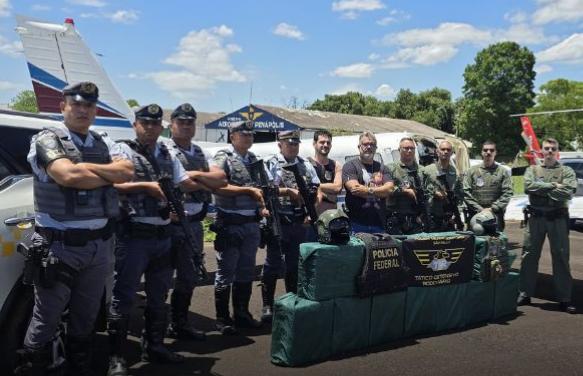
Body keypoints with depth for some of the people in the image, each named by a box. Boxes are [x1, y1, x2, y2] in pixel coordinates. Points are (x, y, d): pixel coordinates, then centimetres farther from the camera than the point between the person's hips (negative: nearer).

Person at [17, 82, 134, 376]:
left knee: (86, 318, 18)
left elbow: (128, 171, -6)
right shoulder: (46, 140, -5)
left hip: (99, 244, 5)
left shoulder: (104, 143, 11)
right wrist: (110, 175, -8)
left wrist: (86, 166, -13)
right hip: (59, 245, -5)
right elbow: (69, 176, -23)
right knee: (46, 320, 5)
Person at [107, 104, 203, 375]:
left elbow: (185, 184, 11)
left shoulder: (167, 155, 14)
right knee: (123, 297, -1)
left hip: (163, 236, 6)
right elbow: (113, 185, -15)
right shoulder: (124, 150, -3)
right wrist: (147, 186, -20)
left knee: (158, 295, 16)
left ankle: (153, 346, 30)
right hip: (133, 235, -6)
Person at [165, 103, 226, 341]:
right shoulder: (166, 152, -7)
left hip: (195, 224, 8)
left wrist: (197, 174, -11)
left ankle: (179, 324, 29)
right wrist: (209, 182, -9)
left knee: (188, 278, 15)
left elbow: (222, 179, 3)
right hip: (175, 222, -7)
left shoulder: (199, 153, 16)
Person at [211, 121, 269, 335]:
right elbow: (217, 187, -18)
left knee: (246, 272, 14)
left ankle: (242, 314, 26)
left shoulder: (255, 160, 14)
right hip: (230, 224, -7)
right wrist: (248, 190, -19)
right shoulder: (223, 158, -6)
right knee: (225, 272, 1)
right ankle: (222, 318, 11)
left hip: (252, 224, 7)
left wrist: (262, 207, 6)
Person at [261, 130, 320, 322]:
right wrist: (289, 191, -17)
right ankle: (267, 305, 9)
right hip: (279, 222, -5)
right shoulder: (271, 164, -3)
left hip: (300, 222, 5)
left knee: (295, 264, 13)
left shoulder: (306, 165, 12)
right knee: (273, 264, 0)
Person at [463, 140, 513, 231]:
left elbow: (507, 193, 0)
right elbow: (466, 193, 1)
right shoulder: (472, 171, 8)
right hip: (475, 214, 0)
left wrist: (493, 208, -9)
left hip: (496, 215, 0)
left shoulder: (503, 172, 8)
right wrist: (479, 209, -7)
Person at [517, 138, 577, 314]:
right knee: (529, 256, 6)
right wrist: (553, 186, -12)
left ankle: (564, 298, 11)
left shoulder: (567, 171, 5)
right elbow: (528, 186, -10)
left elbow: (568, 192, -13)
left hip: (558, 218, -1)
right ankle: (525, 294, 17)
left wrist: (541, 189, -11)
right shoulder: (532, 169, 10)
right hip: (536, 217, 1)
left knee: (561, 257, 3)